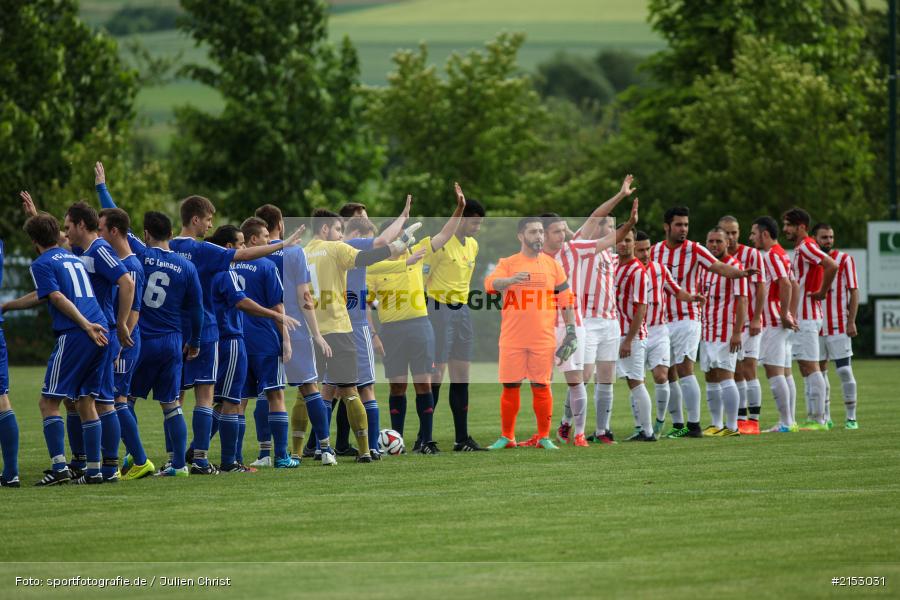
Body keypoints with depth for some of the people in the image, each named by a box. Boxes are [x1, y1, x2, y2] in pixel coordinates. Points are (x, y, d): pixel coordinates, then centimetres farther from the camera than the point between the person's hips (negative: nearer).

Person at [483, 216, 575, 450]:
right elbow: (490, 283, -16)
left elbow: (566, 300, 11)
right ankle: (506, 437, 12)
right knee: (510, 387, 2)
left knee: (541, 387, 1)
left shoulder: (552, 265, 9)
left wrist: (570, 332, 4)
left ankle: (543, 437, 10)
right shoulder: (507, 264, 3)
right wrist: (511, 280, -37)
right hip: (512, 340, -1)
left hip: (543, 340, 1)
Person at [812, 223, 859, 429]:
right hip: (816, 327, 4)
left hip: (839, 326, -4)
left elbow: (854, 292, -3)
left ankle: (851, 418, -2)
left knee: (845, 371, -6)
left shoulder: (844, 260, -1)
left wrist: (851, 322, -11)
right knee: (819, 372, 6)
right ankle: (825, 418, 14)